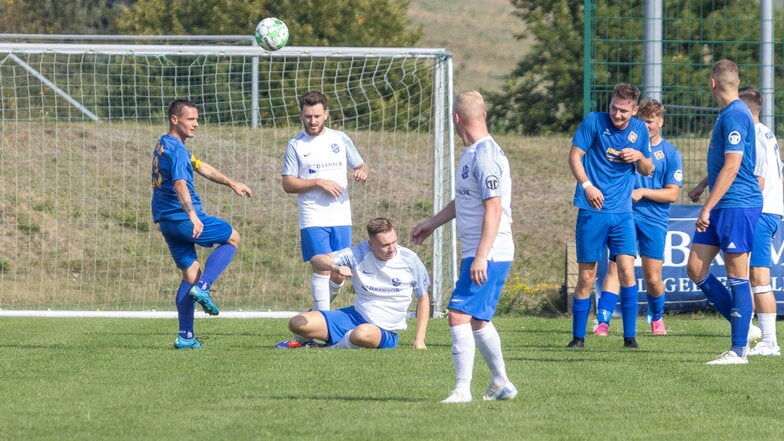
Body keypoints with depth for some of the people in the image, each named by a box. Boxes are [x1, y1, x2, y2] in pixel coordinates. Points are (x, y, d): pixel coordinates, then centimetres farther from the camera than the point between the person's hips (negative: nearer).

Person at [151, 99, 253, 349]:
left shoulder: (165, 146, 18)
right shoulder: (176, 149, -15)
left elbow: (200, 167, 28)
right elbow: (180, 184, -30)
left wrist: (231, 184, 33)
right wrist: (192, 215, -42)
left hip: (166, 221, 9)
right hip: (183, 217, -9)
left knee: (191, 272, 13)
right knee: (232, 238, 10)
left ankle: (185, 337, 8)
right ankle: (203, 288, -6)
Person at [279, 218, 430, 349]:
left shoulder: (410, 260, -10)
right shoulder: (359, 254, -8)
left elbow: (423, 298, 3)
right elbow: (317, 259, -11)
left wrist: (419, 340, -3)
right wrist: (335, 267, -36)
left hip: (385, 331, -2)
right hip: (355, 316, 3)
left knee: (363, 333, -42)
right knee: (297, 323, -13)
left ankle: (330, 348, -9)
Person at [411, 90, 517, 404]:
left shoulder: (486, 156, -16)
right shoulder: (472, 154, 15)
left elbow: (494, 208, -22)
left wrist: (481, 257, -25)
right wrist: (432, 224, 41)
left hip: (488, 255, -10)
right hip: (477, 254, 10)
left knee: (459, 315, -15)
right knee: (477, 320, 17)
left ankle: (462, 389, -15)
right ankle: (501, 384, 28)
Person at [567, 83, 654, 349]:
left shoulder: (639, 129, 8)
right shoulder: (594, 122, -2)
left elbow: (647, 171, 17)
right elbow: (575, 156, -1)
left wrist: (639, 157, -6)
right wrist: (587, 185, -14)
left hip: (622, 212, 2)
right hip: (592, 210, -2)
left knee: (626, 269, -10)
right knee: (587, 276, 0)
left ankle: (630, 336, -3)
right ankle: (578, 336, 11)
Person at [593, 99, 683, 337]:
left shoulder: (671, 154, 3)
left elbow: (672, 194, -1)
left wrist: (642, 192, -13)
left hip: (654, 221, -1)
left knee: (653, 277, 2)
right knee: (615, 266, -13)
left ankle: (657, 318, 29)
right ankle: (603, 322, -19)